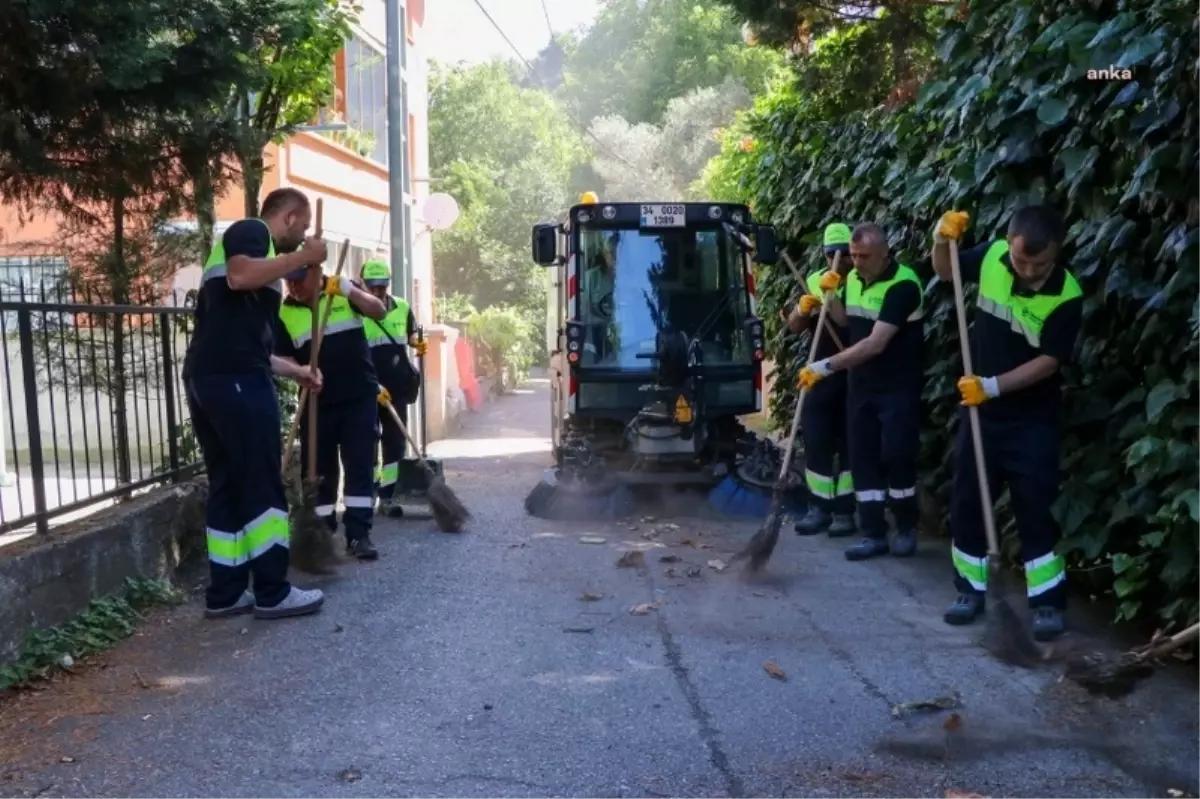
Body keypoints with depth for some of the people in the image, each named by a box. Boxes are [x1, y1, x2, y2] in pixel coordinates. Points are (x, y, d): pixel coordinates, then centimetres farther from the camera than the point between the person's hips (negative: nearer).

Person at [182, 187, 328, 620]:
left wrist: (295, 371, 32)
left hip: (206, 376, 10)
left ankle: (224, 593, 16)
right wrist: (302, 257, -10)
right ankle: (273, 592, 3)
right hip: (236, 378, -10)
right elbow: (240, 276, -21)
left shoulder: (252, 244, 29)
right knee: (261, 484, -3)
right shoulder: (251, 230, 3)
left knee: (227, 484, 11)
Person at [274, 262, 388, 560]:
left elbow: (379, 312, -11)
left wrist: (349, 291, -25)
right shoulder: (284, 313, 1)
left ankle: (358, 534, 0)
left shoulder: (343, 293, 0)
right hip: (317, 401, 1)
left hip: (359, 395, -1)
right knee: (319, 470, 6)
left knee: (360, 464, -3)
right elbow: (283, 358, 1)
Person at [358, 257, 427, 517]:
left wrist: (418, 343, -5)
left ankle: (387, 495, 11)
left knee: (395, 441, 4)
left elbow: (411, 334, 19)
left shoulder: (402, 307, 1)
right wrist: (374, 385, -20)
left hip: (398, 387, 4)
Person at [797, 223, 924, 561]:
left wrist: (826, 366, -29)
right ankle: (874, 533, 12)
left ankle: (906, 528, 14)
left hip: (898, 387, -7)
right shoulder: (853, 278, 3)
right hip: (861, 384, 7)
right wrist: (830, 295, -1)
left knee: (896, 457, -7)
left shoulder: (903, 285, -21)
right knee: (862, 457, 5)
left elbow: (875, 344, -27)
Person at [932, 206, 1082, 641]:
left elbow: (1048, 362, -16)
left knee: (1035, 510, -1)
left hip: (1032, 419, -4)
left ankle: (1048, 602, 11)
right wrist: (943, 239, -10)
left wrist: (993, 386, -26)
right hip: (980, 411, 4)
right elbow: (944, 271, 10)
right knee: (966, 503, 10)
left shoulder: (1067, 296, -18)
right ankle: (971, 589, 24)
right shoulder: (991, 256, -8)